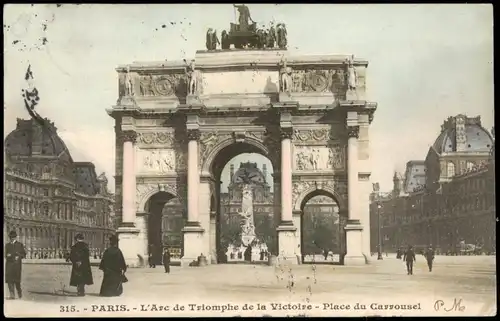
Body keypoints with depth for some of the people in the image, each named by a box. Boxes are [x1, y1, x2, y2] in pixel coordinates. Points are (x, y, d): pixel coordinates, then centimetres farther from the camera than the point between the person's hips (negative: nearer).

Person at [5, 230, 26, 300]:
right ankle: (12, 295, -4)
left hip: (17, 264, -3)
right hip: (9, 264, 3)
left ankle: (19, 293, 16)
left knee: (16, 280, -7)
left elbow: (24, 254, 8)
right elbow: (6, 254, 21)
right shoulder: (7, 245, 17)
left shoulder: (20, 245, 8)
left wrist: (18, 256, -11)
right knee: (9, 279, -7)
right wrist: (7, 256, -1)